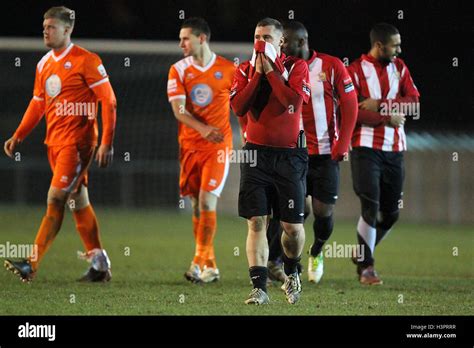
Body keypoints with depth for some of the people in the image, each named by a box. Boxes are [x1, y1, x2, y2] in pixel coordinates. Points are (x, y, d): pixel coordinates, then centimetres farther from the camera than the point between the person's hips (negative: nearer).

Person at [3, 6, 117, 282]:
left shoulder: (86, 61, -9)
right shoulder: (44, 64, 14)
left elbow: (108, 101, -11)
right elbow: (37, 105, 20)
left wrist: (107, 143, -16)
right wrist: (18, 137, 10)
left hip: (77, 142, -8)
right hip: (54, 142, 8)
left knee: (56, 199, -13)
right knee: (79, 202, 11)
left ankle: (32, 265, -17)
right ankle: (99, 264, 18)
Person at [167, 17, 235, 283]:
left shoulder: (228, 70, -1)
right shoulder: (178, 71, 2)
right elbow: (178, 110, -8)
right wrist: (203, 129, -23)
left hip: (218, 145, -3)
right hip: (190, 146, 3)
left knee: (207, 202, -14)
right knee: (197, 205, 6)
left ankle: (200, 263, -12)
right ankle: (210, 266, 15)